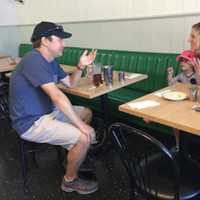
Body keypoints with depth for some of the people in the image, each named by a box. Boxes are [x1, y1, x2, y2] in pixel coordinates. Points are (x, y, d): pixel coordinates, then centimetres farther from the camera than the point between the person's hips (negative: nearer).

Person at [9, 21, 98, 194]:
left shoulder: (50, 60, 8)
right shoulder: (34, 60, -24)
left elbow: (70, 83, 16)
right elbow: (57, 96, -30)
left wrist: (81, 66, -2)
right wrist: (81, 125, -27)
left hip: (47, 112, 10)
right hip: (31, 123, -10)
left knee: (86, 113, 17)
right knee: (84, 137, -22)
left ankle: (73, 158, 28)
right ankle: (70, 180, 5)